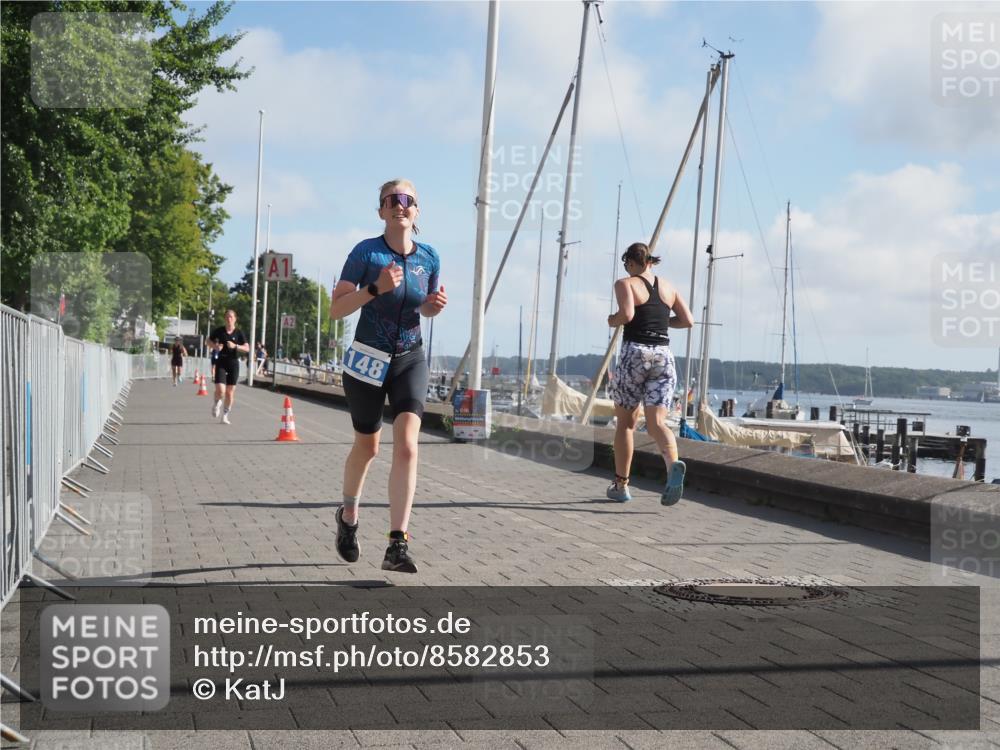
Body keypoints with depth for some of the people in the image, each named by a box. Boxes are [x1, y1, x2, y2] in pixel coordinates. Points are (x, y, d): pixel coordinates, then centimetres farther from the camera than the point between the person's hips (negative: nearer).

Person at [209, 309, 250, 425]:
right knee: (220, 390, -13)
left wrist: (235, 346, -20)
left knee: (230, 392, 4)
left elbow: (247, 349, -5)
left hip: (233, 363, 1)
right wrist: (215, 346, -5)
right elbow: (209, 341, 16)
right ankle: (217, 403, 22)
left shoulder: (239, 333, 0)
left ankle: (225, 416, 19)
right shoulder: (219, 331, 1)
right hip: (221, 362, -1)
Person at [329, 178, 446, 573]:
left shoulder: (429, 257, 0)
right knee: (367, 447, 13)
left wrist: (435, 304, -7)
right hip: (368, 359, -2)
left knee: (407, 445, -17)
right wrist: (376, 288, -28)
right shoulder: (366, 252, -11)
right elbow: (336, 309, -15)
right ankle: (348, 517, 42)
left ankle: (397, 545, -19)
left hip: (410, 360, 2)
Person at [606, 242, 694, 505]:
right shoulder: (668, 287, 15)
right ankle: (673, 465, -34)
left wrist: (612, 321, 4)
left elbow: (626, 315, -17)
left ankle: (621, 485, 16)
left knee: (625, 423, 11)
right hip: (663, 355, 3)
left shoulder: (626, 283, 0)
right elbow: (688, 321, 12)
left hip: (635, 352, -3)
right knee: (657, 423, -4)